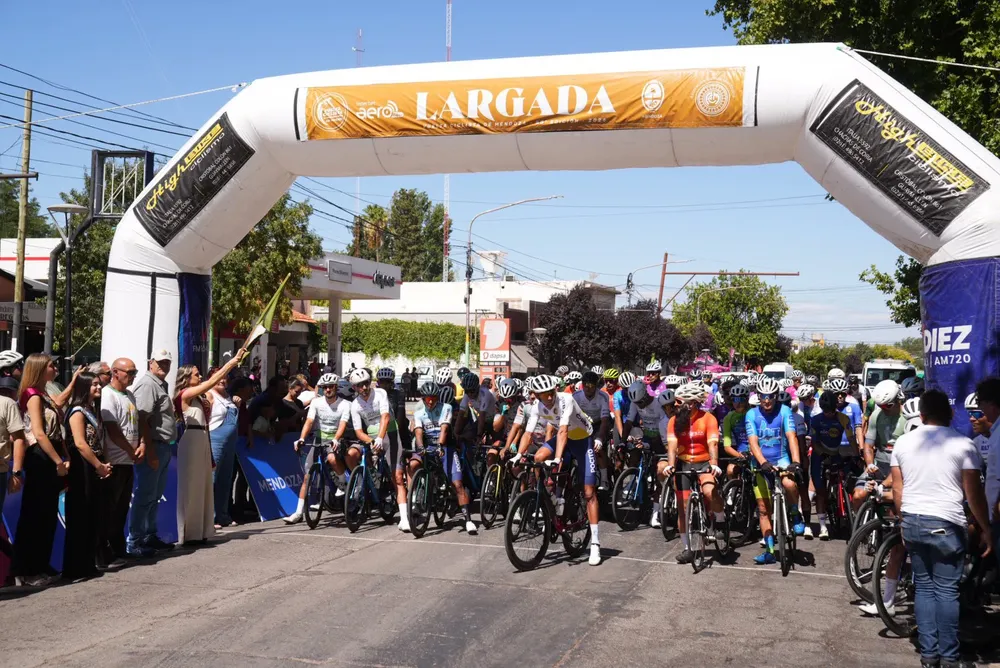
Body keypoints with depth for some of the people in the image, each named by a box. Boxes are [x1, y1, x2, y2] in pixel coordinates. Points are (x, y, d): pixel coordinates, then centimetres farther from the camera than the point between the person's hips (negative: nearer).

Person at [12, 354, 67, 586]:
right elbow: (39, 433, -19)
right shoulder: (33, 396, -11)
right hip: (40, 459, -9)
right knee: (34, 515, -4)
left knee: (48, 515, 12)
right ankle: (25, 571, 2)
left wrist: (65, 459, 3)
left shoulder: (45, 396, 17)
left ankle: (40, 566, 20)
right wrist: (59, 462, -18)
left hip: (50, 460, 9)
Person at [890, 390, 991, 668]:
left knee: (924, 588, 12)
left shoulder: (903, 442, 5)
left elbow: (898, 491, 8)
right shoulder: (963, 444, -7)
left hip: (912, 522, 4)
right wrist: (985, 529, 2)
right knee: (947, 591, 2)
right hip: (947, 525, -4)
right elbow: (973, 493, -8)